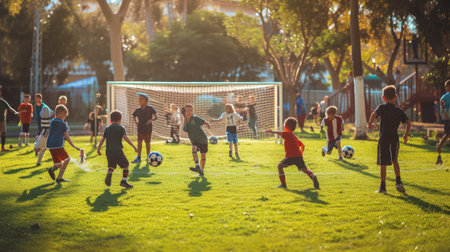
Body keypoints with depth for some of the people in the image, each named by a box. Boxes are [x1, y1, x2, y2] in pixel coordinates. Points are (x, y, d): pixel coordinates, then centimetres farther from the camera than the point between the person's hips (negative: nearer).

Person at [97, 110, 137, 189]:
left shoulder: (107, 128, 13)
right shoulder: (121, 128, 1)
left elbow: (103, 139, 12)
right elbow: (125, 137, -13)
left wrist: (98, 149, 21)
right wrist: (134, 146, -14)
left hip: (109, 151, 4)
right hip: (118, 151, -4)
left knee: (111, 166, 16)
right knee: (126, 165, 9)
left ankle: (109, 174, -16)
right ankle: (124, 181, -1)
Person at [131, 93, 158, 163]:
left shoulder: (150, 108, -9)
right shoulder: (138, 109, 1)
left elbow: (156, 117, -7)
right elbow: (134, 115, 22)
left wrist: (151, 120, -25)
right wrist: (136, 121, 5)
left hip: (148, 129, -3)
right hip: (140, 128, 3)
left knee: (147, 143, 7)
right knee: (139, 142, -2)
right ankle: (138, 158, 2)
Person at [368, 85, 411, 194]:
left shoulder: (382, 107, -2)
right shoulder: (399, 111, 8)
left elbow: (374, 114, -21)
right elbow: (408, 123, 3)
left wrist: (370, 124, -4)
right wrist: (406, 135, 16)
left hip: (383, 139, -3)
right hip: (395, 139, 3)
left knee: (383, 164, 2)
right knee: (395, 161, 23)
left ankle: (383, 187, 3)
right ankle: (398, 182, 13)